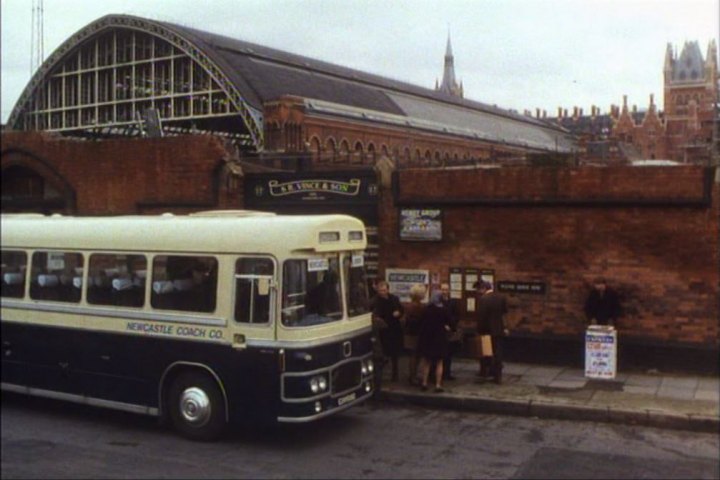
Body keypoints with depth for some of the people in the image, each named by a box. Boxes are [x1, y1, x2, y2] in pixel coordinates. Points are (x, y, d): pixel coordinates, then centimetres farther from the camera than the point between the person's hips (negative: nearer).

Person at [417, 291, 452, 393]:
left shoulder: (426, 309, -4)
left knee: (426, 361, 14)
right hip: (440, 337, -2)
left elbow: (422, 323, -2)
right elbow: (448, 324, -5)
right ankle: (438, 385, 1)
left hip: (427, 337, 2)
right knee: (439, 363, 6)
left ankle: (424, 383, 13)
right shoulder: (444, 310, -9)